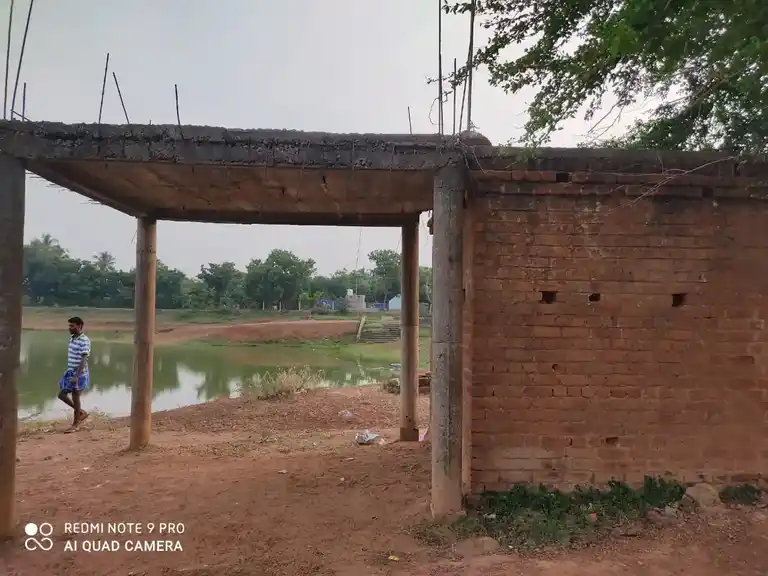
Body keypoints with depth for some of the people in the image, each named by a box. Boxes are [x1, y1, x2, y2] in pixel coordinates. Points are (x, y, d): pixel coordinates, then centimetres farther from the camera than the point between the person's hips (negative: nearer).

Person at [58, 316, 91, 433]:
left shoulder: (84, 340, -18)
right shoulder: (72, 338, 8)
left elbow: (84, 359, -22)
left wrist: (76, 376, -26)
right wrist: (70, 373, 19)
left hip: (79, 374, -9)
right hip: (70, 372, 9)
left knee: (75, 399, 2)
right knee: (61, 395, 11)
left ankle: (75, 424, 17)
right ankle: (82, 412, 26)